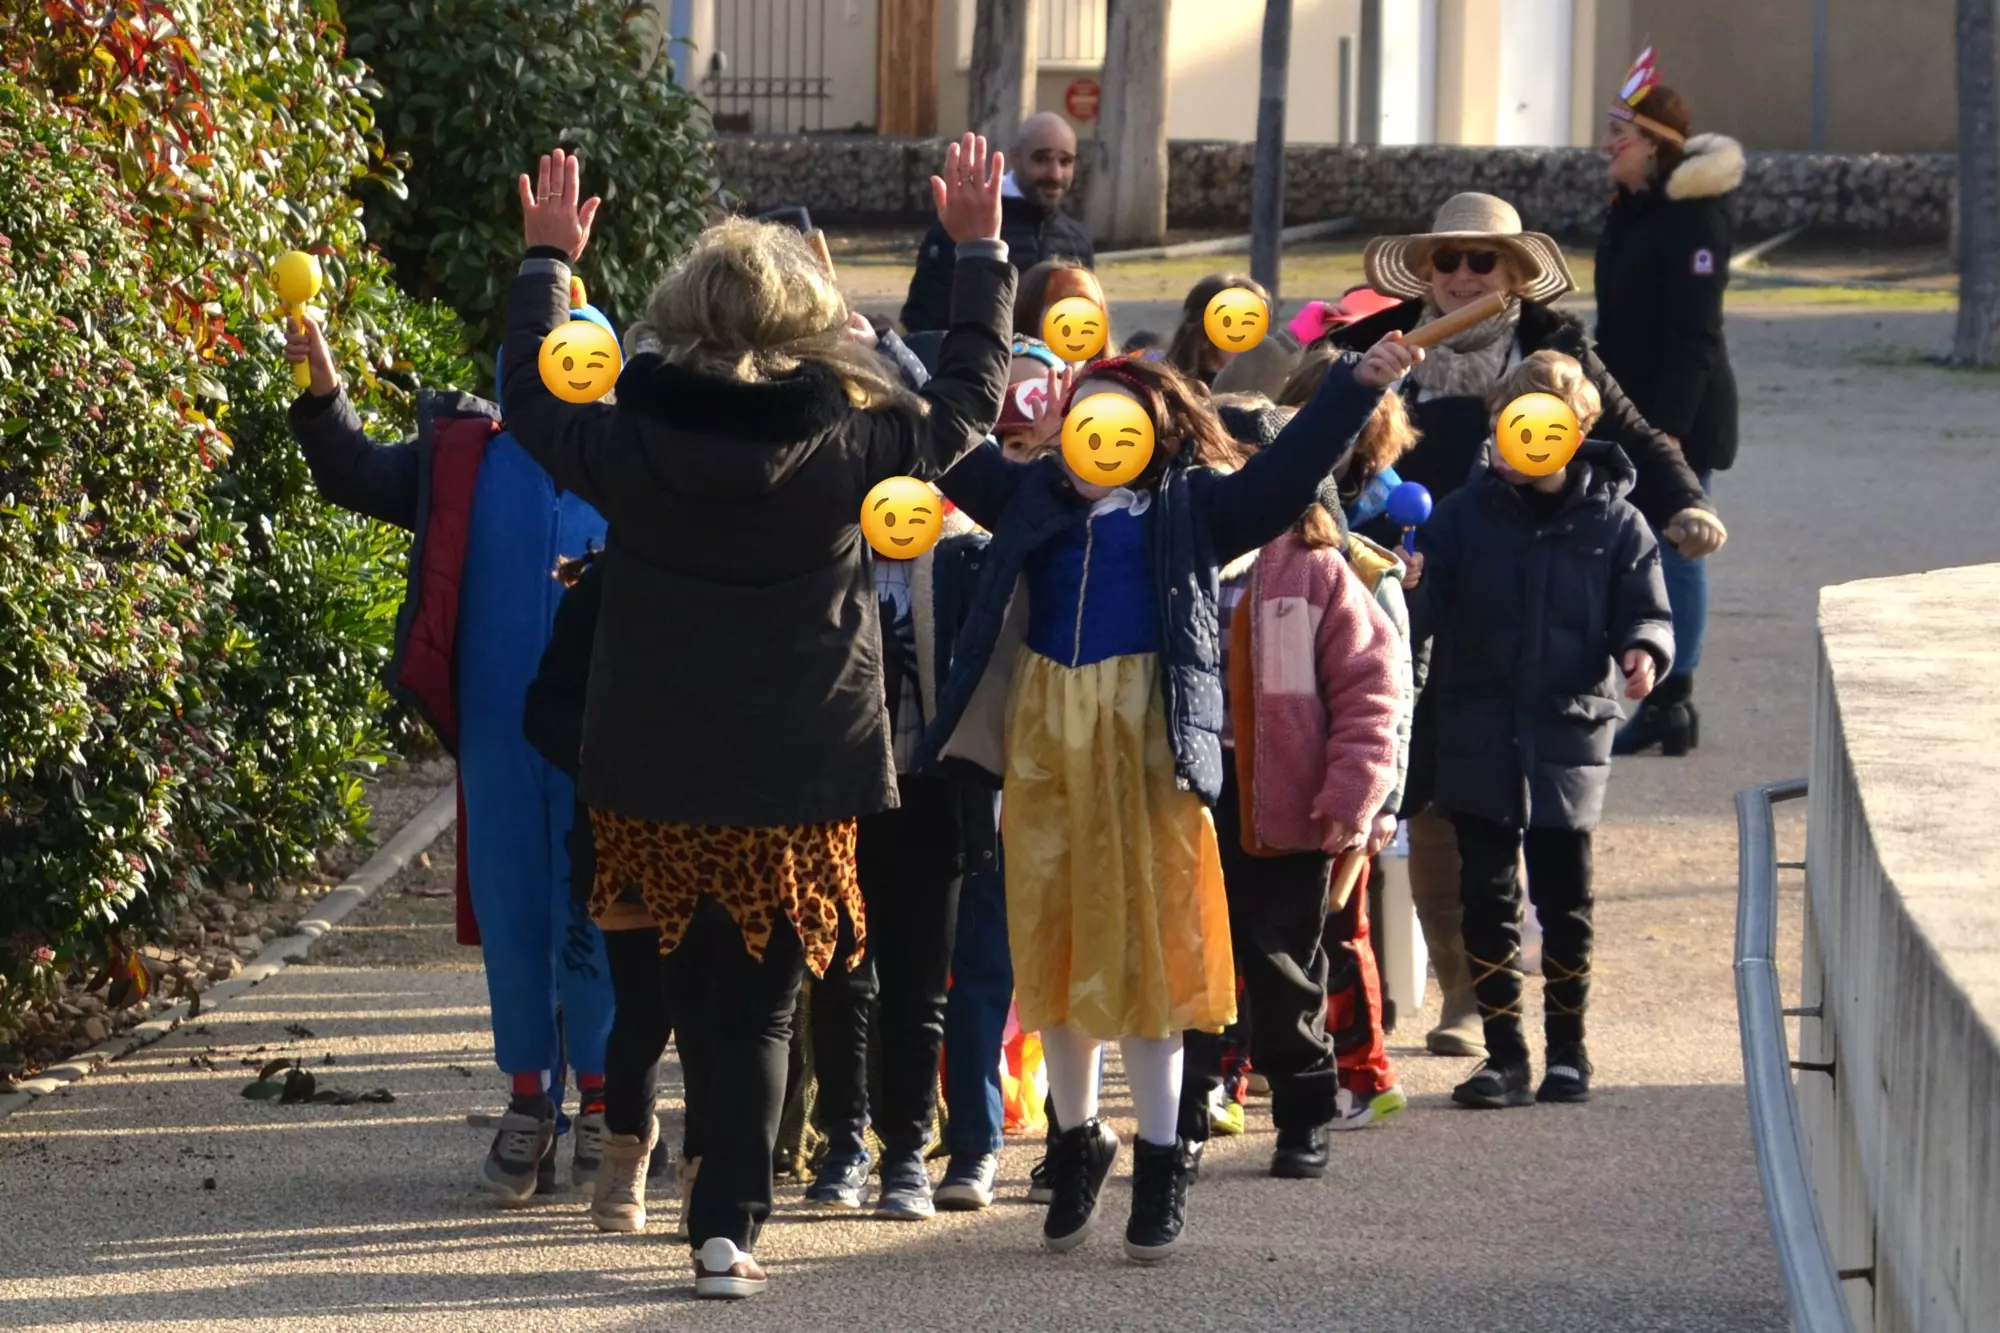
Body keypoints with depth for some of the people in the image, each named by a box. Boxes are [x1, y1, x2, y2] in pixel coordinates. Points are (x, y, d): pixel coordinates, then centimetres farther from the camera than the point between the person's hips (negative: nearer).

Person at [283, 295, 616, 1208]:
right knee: (511, 910, 8)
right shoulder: (464, 456, 6)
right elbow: (357, 477, 10)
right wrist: (323, 392, -4)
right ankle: (528, 1105, 17)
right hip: (498, 728, 2)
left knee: (594, 914, 2)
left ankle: (602, 1107, 12)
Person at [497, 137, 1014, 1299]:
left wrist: (547, 263, 26)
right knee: (760, 1011, 6)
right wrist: (981, 251, 17)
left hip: (653, 785, 1)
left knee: (672, 986, 20)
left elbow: (534, 404, 14)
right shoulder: (845, 444, -11)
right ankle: (729, 1225, -2)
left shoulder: (634, 442, -8)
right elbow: (972, 398, 6)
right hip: (799, 782, -1)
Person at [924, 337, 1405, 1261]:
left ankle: (1159, 1161, 8)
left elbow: (1287, 470, -3)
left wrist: (1356, 388, -14)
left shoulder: (1190, 507, 5)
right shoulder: (1034, 498, 13)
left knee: (1145, 946, -1)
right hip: (1045, 743, 3)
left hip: (1146, 744, -3)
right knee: (1051, 946, 7)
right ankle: (1077, 1141, 24)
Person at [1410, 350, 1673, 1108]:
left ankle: (1567, 1049, 22)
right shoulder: (1463, 517, 2)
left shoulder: (1614, 524, 1)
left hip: (1568, 741, -1)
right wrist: (1402, 588, -23)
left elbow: (1645, 611, 4)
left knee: (1565, 905, 6)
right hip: (1479, 744, 1)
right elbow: (1425, 609, 0)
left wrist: (1643, 650, -18)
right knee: (1487, 904, 3)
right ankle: (1504, 1056, 11)